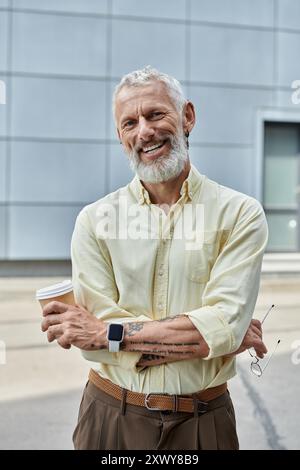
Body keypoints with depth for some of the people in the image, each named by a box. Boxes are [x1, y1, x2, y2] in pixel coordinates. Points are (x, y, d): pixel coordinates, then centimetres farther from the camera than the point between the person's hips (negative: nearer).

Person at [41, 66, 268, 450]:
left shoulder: (241, 214, -8)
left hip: (204, 422, 0)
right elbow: (94, 343, -14)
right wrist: (222, 335, -16)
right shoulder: (94, 221, -6)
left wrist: (107, 332, -18)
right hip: (111, 418, 1)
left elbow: (225, 324, -18)